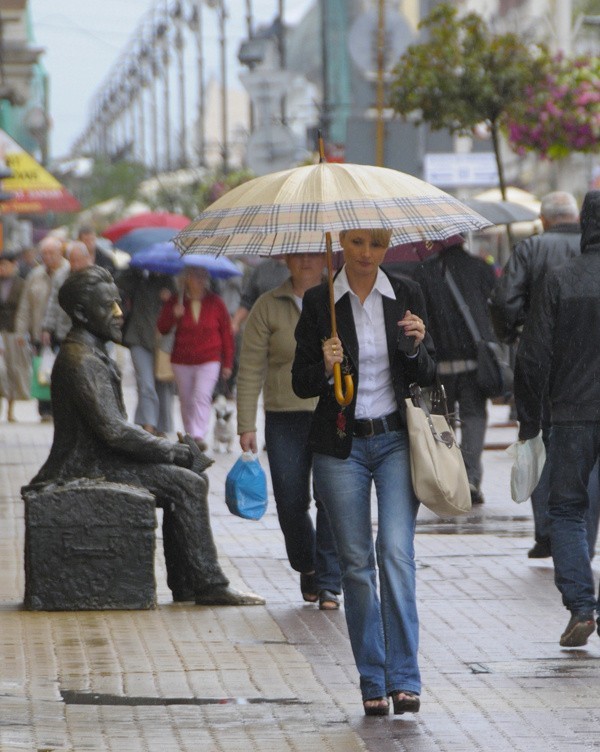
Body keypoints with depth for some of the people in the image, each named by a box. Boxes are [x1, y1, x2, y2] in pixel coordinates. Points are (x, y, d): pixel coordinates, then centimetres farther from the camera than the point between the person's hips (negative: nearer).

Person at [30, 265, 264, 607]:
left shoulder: (93, 353, 15)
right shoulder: (82, 361, -19)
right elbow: (114, 431, -24)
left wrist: (173, 449, 6)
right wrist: (179, 452, -16)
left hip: (98, 456, 11)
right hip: (90, 466, -11)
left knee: (189, 482, 9)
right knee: (187, 484, -15)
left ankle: (185, 583, 7)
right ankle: (208, 585, -9)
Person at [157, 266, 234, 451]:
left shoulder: (215, 302, 1)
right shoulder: (175, 301, 2)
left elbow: (226, 333, 6)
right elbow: (162, 329, 2)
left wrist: (227, 363, 5)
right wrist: (173, 315, -19)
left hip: (209, 361, -2)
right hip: (182, 361, 2)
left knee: (202, 396, -19)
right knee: (186, 401, 7)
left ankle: (198, 435, -27)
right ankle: (189, 436, 17)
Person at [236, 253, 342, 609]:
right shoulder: (268, 307, 5)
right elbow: (251, 371, 3)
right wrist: (246, 425, -2)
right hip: (286, 416, 1)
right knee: (291, 502, 1)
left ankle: (329, 582, 0)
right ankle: (307, 568, 27)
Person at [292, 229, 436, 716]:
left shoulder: (407, 295, 4)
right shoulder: (318, 303, 1)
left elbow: (426, 377, 6)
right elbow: (301, 383, 2)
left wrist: (415, 347, -14)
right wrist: (326, 368, -18)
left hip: (396, 441, 0)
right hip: (341, 445, 0)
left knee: (396, 551, -14)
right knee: (356, 562, 1)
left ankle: (404, 678, -13)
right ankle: (373, 682, 8)